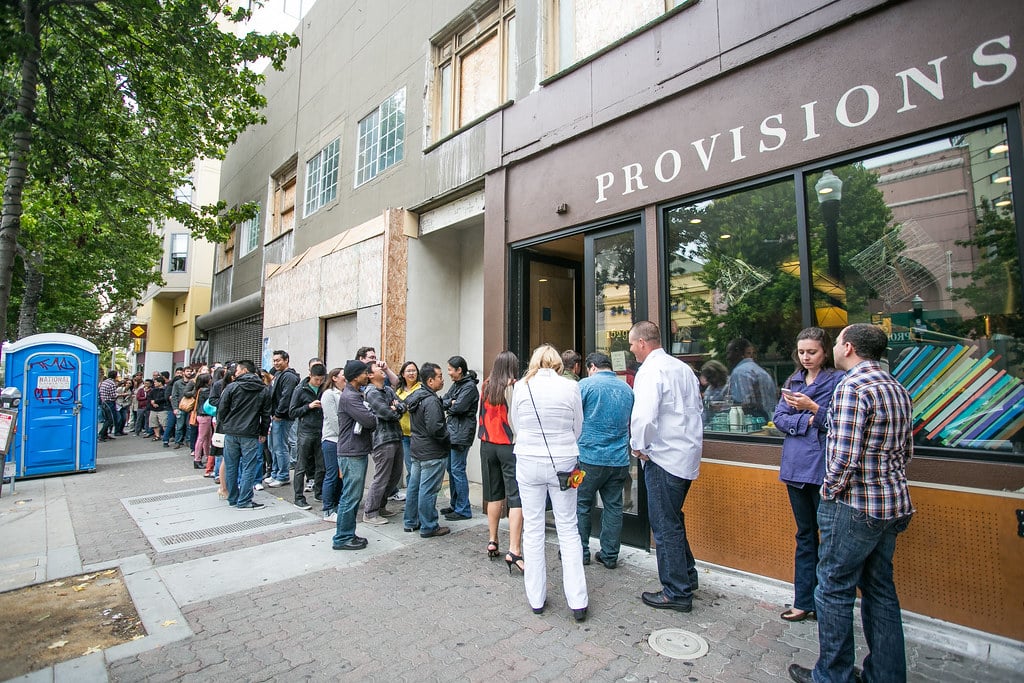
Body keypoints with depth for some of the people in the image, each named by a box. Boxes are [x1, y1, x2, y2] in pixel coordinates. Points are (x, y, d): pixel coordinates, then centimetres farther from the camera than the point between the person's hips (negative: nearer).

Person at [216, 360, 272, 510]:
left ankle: (232, 499, 21)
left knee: (231, 467, 12)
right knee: (248, 468, 2)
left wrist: (224, 425, 17)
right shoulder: (263, 391, 4)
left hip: (231, 433, 1)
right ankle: (244, 501, 3)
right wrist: (263, 433, 15)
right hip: (250, 435, -1)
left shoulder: (231, 387, -2)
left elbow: (221, 410, -1)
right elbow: (266, 414, 6)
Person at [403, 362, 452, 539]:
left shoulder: (415, 396, 9)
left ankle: (410, 522, 29)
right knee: (428, 491, -1)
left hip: (417, 450, 10)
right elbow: (435, 428, -28)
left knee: (414, 486, 17)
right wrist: (447, 433, -10)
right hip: (432, 453, -10)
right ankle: (428, 527, 10)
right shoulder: (431, 400, -21)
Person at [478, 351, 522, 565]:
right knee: (516, 497, -4)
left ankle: (492, 541, 25)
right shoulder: (515, 387, -11)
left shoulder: (485, 387, 3)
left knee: (494, 494, 17)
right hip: (509, 446, -5)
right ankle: (514, 550, -10)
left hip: (487, 445, 6)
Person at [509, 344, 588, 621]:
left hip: (528, 463, 0)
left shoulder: (521, 386, -5)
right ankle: (577, 601, 16)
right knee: (568, 529, 11)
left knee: (533, 529, 11)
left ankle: (536, 598, 23)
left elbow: (515, 424, 6)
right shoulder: (571, 386, -6)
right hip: (563, 464, 0)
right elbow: (577, 429, 4)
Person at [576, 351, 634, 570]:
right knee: (613, 507, 12)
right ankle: (610, 555, 20)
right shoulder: (627, 388, 10)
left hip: (590, 456, -5)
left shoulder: (586, 384, -7)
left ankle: (580, 552, 17)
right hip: (620, 459, 5)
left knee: (581, 505, 9)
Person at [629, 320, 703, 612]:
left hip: (664, 457, -9)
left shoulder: (650, 371, -17)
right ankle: (687, 576, 36)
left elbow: (644, 417, -29)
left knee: (665, 526, 3)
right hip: (687, 454, 9)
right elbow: (697, 408, 19)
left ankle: (677, 593, 15)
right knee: (674, 520, 23)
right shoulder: (683, 367, 10)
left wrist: (639, 446, -13)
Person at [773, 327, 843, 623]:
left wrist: (813, 408, -22)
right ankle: (804, 602, 23)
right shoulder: (793, 381, 14)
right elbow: (779, 418, 6)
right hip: (796, 466, 5)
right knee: (805, 536, 13)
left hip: (824, 468, -5)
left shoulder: (838, 380, -3)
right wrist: (807, 421, -10)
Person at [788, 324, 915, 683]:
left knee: (835, 588, 5)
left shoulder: (852, 387, -19)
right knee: (880, 589, 19)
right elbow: (906, 451, 18)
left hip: (855, 505, -9)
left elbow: (845, 456, -24)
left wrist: (830, 491, -9)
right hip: (893, 505, 9)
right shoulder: (898, 389, 10)